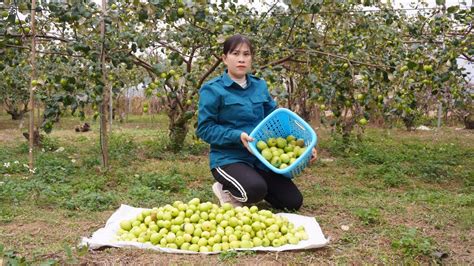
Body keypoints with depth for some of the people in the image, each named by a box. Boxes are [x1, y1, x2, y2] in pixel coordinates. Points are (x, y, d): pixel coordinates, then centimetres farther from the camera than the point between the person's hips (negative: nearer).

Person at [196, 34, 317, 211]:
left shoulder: (260, 86, 7)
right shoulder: (213, 90, -10)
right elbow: (204, 129, -10)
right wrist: (237, 136, -23)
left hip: (260, 157, 6)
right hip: (228, 158, -5)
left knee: (293, 201, 0)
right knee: (256, 190, -34)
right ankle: (227, 190, 0)